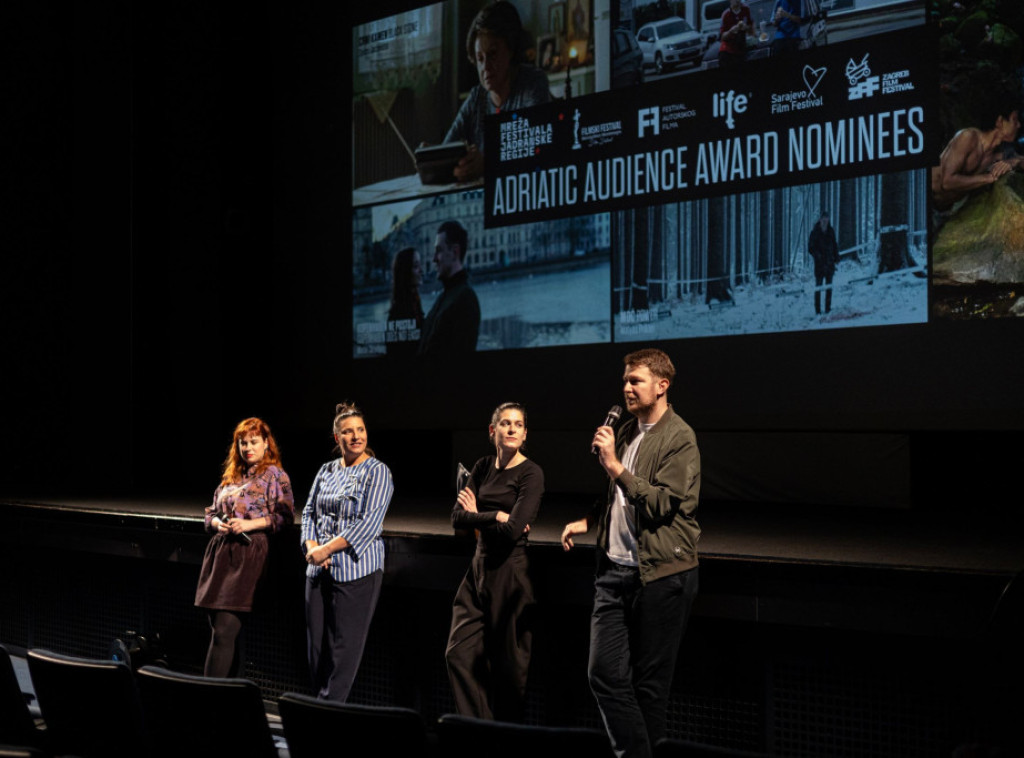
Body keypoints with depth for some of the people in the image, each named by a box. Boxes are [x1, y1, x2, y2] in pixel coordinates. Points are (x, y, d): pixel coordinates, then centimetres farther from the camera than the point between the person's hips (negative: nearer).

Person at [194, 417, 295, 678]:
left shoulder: (275, 476, 2)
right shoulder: (230, 477, 20)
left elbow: (284, 516, -5)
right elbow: (210, 514, 23)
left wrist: (249, 524, -14)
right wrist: (218, 523, 0)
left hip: (248, 556, -7)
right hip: (219, 554, 7)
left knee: (223, 633, -13)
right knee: (219, 631, 6)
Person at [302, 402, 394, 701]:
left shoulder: (377, 472, -4)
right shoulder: (326, 470, 14)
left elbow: (369, 522, -14)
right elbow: (309, 512, 15)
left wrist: (327, 548, -17)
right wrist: (312, 547, -5)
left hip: (357, 570, -6)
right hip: (318, 571, 6)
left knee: (345, 646, -5)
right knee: (316, 644, 6)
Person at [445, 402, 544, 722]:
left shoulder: (531, 474, -10)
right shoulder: (483, 467, 9)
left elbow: (512, 531, -20)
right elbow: (457, 518, 0)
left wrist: (477, 517, -5)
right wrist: (497, 517, -13)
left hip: (511, 572, -7)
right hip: (480, 568, 7)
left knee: (508, 664, 2)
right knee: (459, 653, 3)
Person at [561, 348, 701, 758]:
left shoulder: (679, 439, -8)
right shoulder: (626, 432, 15)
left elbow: (661, 503, -18)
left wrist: (614, 465, -19)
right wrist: (587, 521, 14)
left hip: (660, 574, -7)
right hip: (615, 570, 7)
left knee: (649, 681, 2)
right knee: (604, 673, 0)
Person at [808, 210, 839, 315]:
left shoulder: (831, 231, 7)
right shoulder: (815, 232, -5)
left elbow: (835, 245, 14)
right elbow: (810, 248, -5)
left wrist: (836, 259, 5)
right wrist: (817, 255, -21)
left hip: (829, 263, 4)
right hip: (819, 263, -4)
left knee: (829, 286, 7)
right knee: (818, 286, -1)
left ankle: (828, 309, 13)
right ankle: (818, 310, 1)